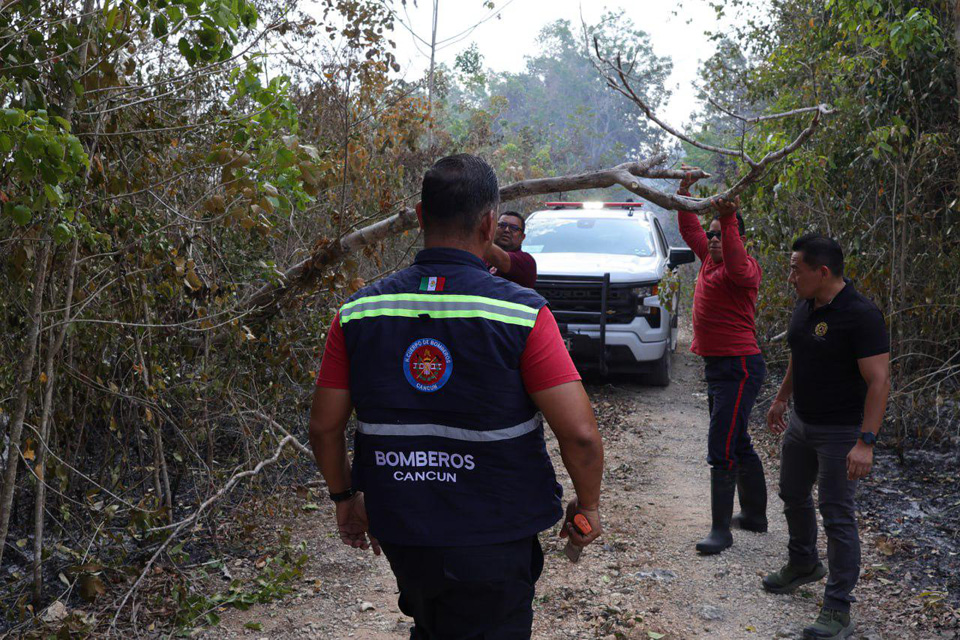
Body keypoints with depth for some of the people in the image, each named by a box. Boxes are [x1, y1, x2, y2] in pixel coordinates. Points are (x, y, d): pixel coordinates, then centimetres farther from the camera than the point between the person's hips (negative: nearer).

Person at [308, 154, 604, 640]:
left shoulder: (359, 313, -5)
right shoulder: (522, 314, -15)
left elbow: (325, 427, 1)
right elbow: (580, 434, -18)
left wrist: (345, 497, 17)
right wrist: (588, 505, 0)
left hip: (400, 534, 4)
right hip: (493, 540, -3)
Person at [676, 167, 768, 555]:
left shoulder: (746, 268, -13)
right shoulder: (709, 260, 12)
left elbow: (737, 268, -37)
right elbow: (689, 229, 23)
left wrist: (728, 220, -42)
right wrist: (685, 192, 13)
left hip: (739, 368, -10)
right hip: (717, 366, 10)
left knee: (722, 450, -11)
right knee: (738, 445, 18)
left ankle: (721, 530, -7)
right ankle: (755, 515, 30)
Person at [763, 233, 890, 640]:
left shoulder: (861, 315, -23)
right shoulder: (805, 307, 2)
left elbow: (879, 381, -26)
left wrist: (866, 442, -30)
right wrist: (781, 399, 25)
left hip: (840, 432, -8)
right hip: (801, 423, 9)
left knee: (837, 515, -4)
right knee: (793, 497, 22)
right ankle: (803, 565, 46)